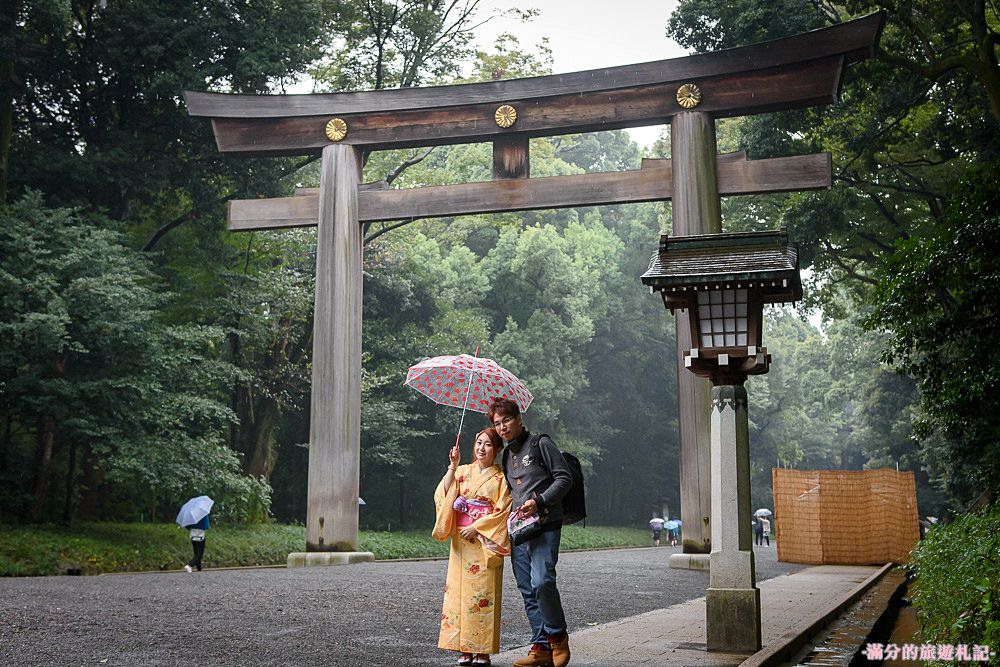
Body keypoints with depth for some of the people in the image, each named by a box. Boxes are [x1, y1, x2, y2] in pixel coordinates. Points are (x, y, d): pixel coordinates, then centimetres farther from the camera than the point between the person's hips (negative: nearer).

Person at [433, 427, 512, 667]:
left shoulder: (501, 478, 3)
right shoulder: (462, 472, 11)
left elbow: (502, 510, -5)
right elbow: (443, 496, -2)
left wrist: (476, 528, -11)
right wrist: (452, 466, -8)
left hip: (487, 542, -3)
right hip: (460, 542, 3)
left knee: (483, 592, -5)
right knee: (459, 590, 0)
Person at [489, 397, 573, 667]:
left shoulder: (541, 444, 0)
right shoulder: (507, 455, 20)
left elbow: (564, 478, -6)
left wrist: (539, 502, -15)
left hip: (545, 526, -7)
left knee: (542, 582, -20)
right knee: (527, 590, 3)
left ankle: (558, 637, -1)